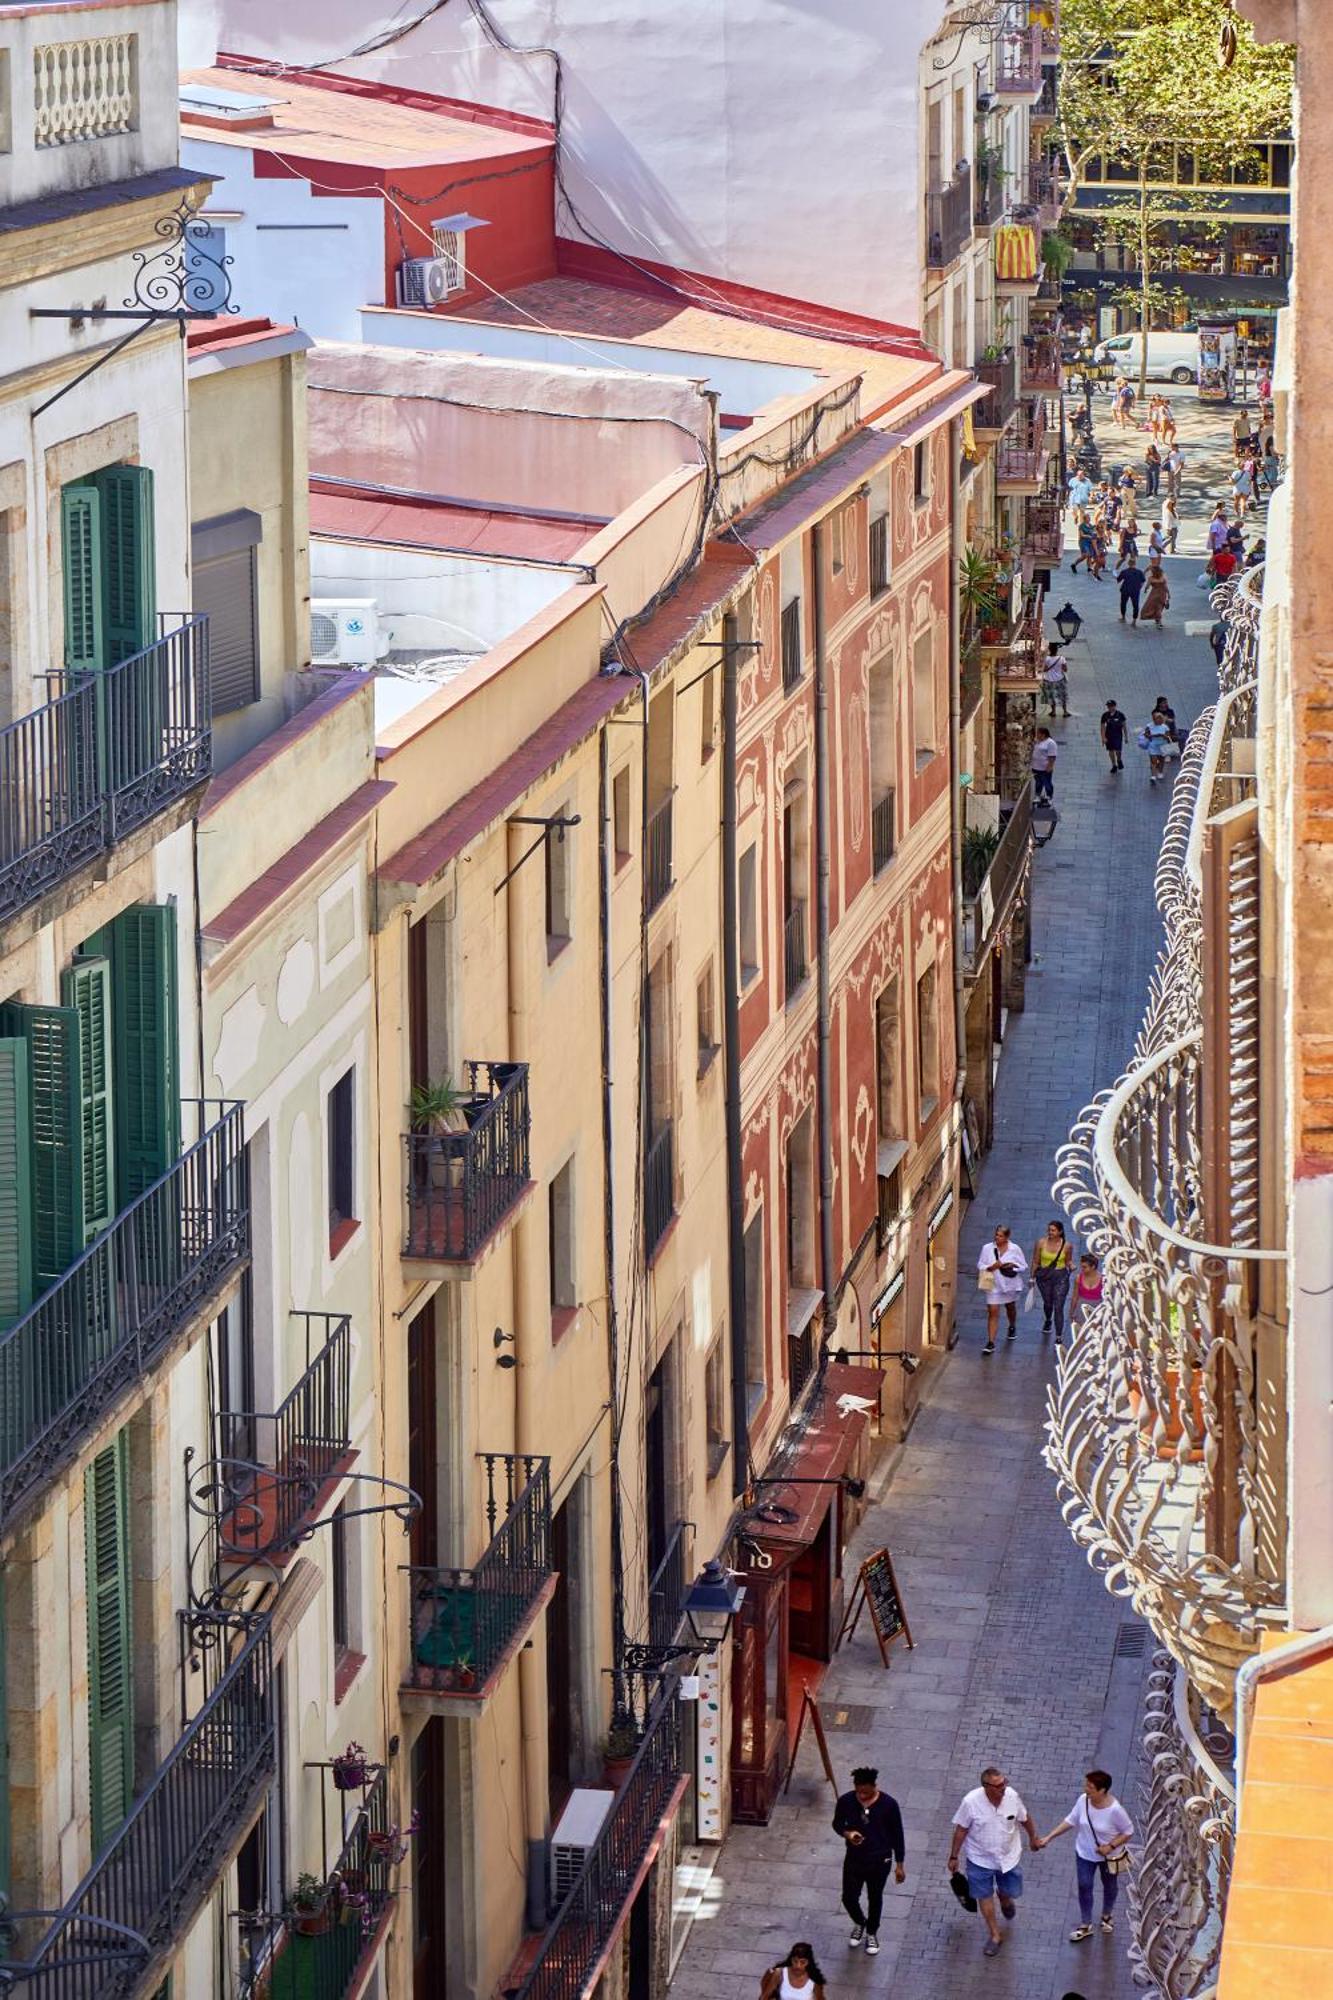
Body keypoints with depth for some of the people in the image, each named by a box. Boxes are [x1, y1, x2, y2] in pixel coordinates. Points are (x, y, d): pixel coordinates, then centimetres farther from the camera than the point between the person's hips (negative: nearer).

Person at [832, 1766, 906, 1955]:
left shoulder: (888, 1804, -21)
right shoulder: (846, 1801, -17)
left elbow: (897, 1835, -9)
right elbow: (837, 1824, 1)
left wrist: (900, 1864, -3)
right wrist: (847, 1833, -22)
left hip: (879, 1861, -2)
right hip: (854, 1859, 2)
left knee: (875, 1898, 17)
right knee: (849, 1898, 11)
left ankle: (872, 1933, 43)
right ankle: (859, 1923, 45)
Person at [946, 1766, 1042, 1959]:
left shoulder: (1012, 1796, -21)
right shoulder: (971, 1802, -27)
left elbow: (1024, 1818, -1)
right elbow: (961, 1830, -14)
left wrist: (1033, 1838, 14)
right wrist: (954, 1857, -6)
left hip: (1008, 1857, 2)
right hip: (980, 1859, -2)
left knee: (1011, 1892, 17)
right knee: (985, 1896, 11)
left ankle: (1004, 1899, 55)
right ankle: (995, 1935, 31)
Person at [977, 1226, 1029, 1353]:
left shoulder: (1015, 1249, -9)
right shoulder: (987, 1248, -8)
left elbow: (1024, 1267, -3)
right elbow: (980, 1266, -2)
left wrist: (1012, 1266, -21)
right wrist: (991, 1267, -22)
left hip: (1010, 1284, 1)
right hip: (993, 1285, -1)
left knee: (1010, 1307, 26)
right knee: (993, 1312, -8)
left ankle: (1012, 1327, 56)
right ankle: (990, 1343, -8)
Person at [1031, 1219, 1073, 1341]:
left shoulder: (1067, 1246, -8)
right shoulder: (1040, 1243, -7)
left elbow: (1068, 1261, 8)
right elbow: (1035, 1262, 2)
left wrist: (1071, 1266, -15)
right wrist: (1032, 1277, 6)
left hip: (1061, 1277, -2)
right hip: (1044, 1276, 2)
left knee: (1058, 1307, -8)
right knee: (1047, 1303, 21)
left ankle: (1059, 1336, -3)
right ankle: (1047, 1321, 55)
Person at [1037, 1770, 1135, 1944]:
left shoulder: (1115, 1810, -34)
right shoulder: (1083, 1801, -21)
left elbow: (1128, 1832, -19)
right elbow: (1070, 1821, -6)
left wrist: (1111, 1846, -30)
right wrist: (1049, 1837, -9)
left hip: (1109, 1856, -3)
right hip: (1085, 1853, 3)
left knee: (1110, 1886, 23)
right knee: (1085, 1886, 11)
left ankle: (1107, 1915, 51)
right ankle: (1085, 1925, 30)